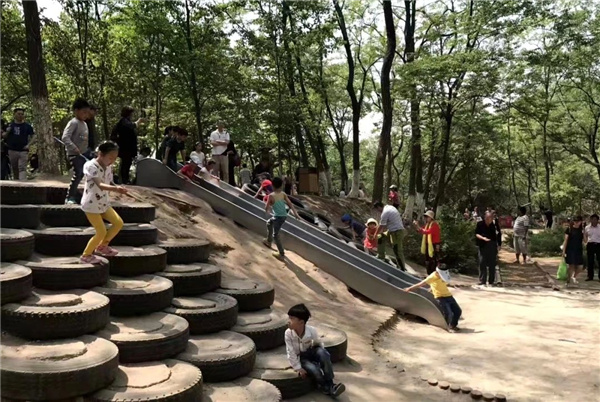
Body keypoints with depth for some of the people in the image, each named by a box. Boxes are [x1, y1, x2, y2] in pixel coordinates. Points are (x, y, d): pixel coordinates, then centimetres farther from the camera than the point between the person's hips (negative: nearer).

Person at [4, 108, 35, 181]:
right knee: (14, 169, 11)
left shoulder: (27, 126, 4)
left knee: (22, 168, -12)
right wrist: (7, 132, -9)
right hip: (12, 150, 2)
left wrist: (28, 144, -6)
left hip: (23, 151, -2)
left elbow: (33, 136, 7)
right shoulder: (10, 125, 8)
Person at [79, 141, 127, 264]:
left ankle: (102, 246, 26)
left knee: (118, 223, 6)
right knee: (101, 232, -7)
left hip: (103, 203, 8)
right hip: (91, 204, -8)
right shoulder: (90, 166, -23)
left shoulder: (108, 167, 3)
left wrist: (118, 188, -6)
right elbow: (100, 185, -37)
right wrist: (115, 188, -51)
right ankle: (85, 256, 14)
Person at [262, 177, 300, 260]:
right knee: (269, 222, 30)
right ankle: (269, 241, 44)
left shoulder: (271, 196, -15)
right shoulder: (283, 194, 0)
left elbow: (266, 207, -7)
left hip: (278, 217, -7)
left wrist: (267, 212, 16)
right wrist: (295, 213, -2)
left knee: (275, 235, 4)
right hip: (284, 215, 7)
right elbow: (290, 204, -3)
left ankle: (281, 254, 6)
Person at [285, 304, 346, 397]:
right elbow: (291, 352, -17)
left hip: (311, 352, 1)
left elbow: (319, 343, -2)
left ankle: (329, 383, -23)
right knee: (313, 369, -29)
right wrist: (298, 368, -15)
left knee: (322, 352, -31)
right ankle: (327, 388, -3)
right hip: (300, 357, -1)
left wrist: (324, 357, -8)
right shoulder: (288, 333, -24)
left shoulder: (311, 330, -21)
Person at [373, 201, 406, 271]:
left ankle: (402, 269, 2)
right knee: (381, 238, 19)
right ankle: (381, 256, 26)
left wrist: (376, 233, 7)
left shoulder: (385, 213, -17)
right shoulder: (390, 207, 11)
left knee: (397, 251, -4)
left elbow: (381, 226, -9)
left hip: (396, 232, -10)